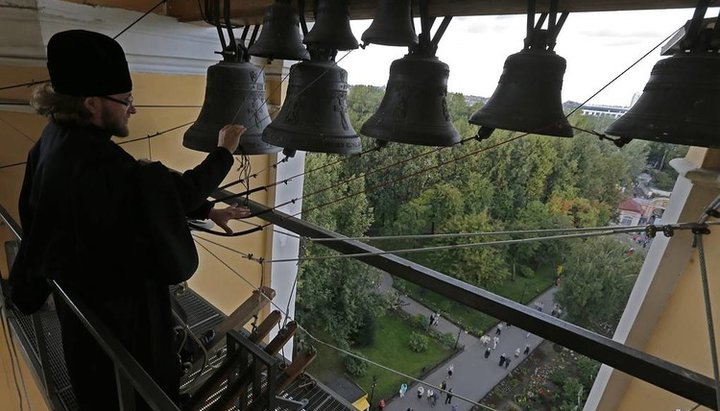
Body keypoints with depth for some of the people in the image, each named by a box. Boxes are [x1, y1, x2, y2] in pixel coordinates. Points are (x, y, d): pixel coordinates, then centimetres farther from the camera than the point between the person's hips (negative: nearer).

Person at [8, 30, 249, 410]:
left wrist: (206, 211, 2)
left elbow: (151, 193, 1)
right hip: (115, 305, -9)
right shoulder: (93, 164, -33)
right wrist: (224, 151, -10)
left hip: (92, 289, 9)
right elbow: (177, 190, -25)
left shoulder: (61, 138, -2)